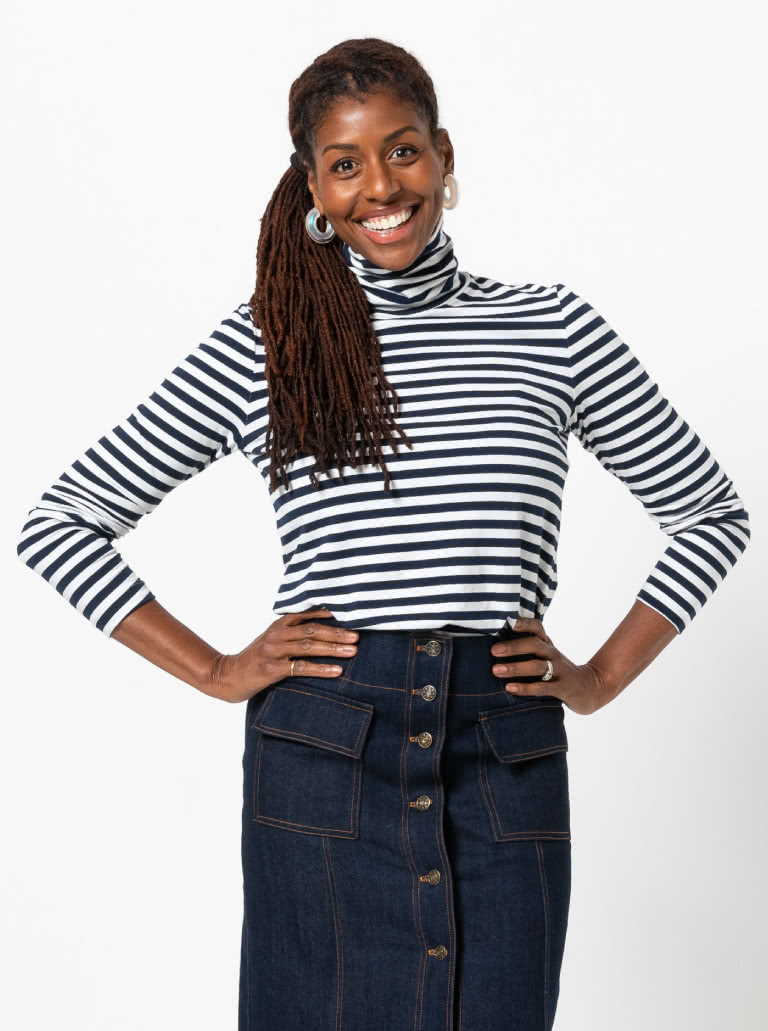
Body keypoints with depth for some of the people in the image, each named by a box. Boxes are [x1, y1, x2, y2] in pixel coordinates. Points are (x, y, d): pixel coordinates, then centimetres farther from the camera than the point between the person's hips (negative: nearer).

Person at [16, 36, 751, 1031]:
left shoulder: (553, 329, 6)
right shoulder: (261, 346, 3)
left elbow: (711, 511, 16)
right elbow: (60, 519, 6)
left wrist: (602, 676, 7)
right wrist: (215, 672, 1)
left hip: (509, 770, 1)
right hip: (325, 757, -1)